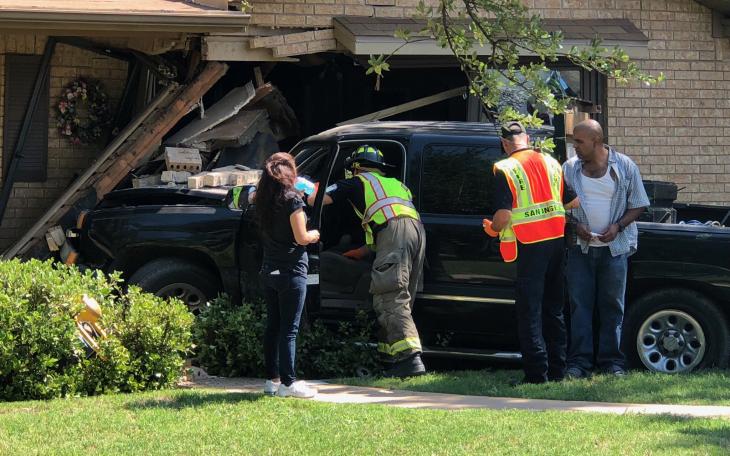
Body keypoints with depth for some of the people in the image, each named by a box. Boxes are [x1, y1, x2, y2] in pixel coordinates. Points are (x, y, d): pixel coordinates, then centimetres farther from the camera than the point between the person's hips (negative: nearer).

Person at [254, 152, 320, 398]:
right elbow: (301, 238, -14)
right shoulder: (292, 199, -14)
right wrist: (313, 235, 6)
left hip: (269, 271, 7)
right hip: (291, 272, -7)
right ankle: (288, 383, -4)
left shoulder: (263, 200, 6)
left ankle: (272, 379, 16)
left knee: (273, 326, 13)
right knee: (289, 329, -4)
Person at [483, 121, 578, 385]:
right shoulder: (551, 163, 10)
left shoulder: (505, 170, -8)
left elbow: (503, 214, -16)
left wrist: (493, 229, 5)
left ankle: (537, 372, -6)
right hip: (556, 241, 6)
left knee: (529, 312, -2)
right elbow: (574, 201, 13)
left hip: (529, 246, -6)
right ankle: (557, 370, 16)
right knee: (553, 309, 14)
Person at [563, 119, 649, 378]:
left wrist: (618, 226, -11)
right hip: (580, 248, 1)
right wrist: (575, 226, -7)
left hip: (614, 247, -1)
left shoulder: (624, 167, -1)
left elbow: (638, 206, 4)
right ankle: (579, 362, 0)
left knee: (612, 306, 1)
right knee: (580, 305, -2)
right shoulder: (570, 168, 4)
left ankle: (612, 361, 7)